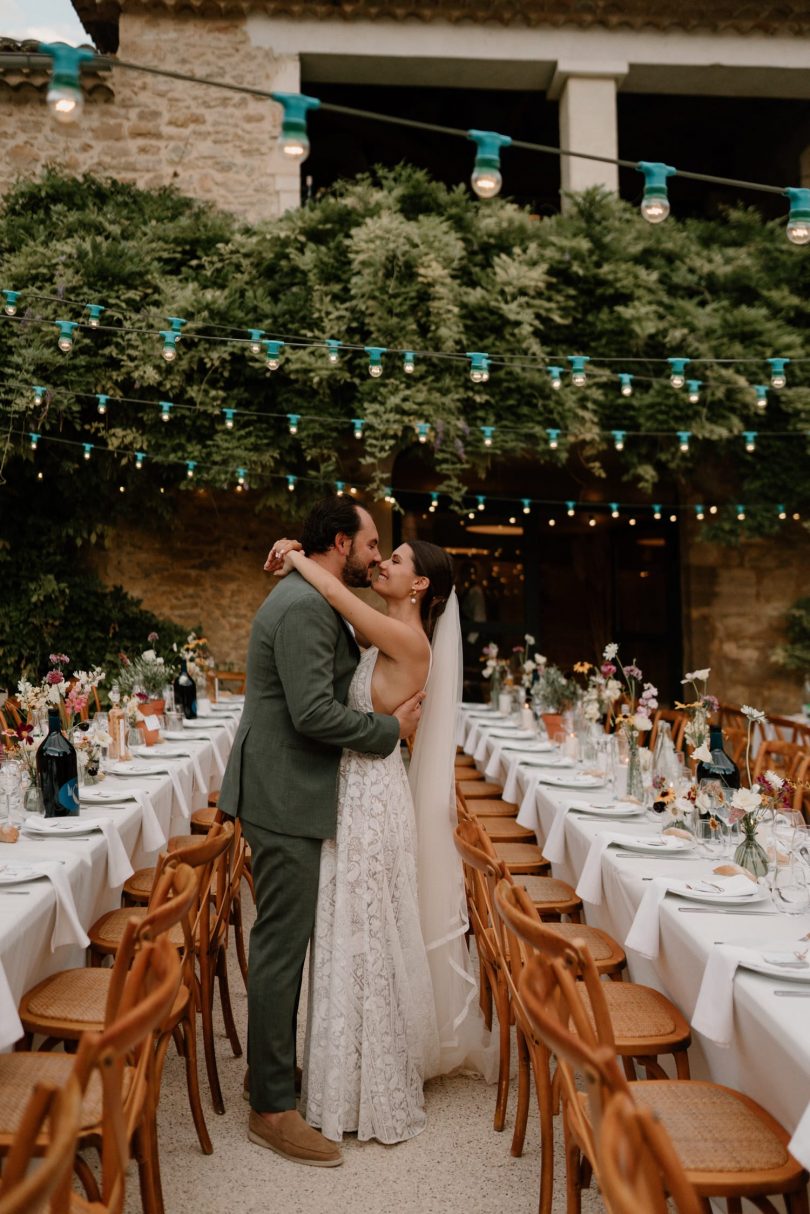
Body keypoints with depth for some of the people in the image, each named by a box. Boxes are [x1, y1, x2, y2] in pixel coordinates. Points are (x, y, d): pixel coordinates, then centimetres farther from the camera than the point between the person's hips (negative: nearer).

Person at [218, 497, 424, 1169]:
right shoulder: (304, 608, -19)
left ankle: (271, 1067, 36)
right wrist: (391, 727, -13)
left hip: (288, 792, 11)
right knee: (282, 947, -1)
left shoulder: (312, 601, 15)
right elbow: (313, 712, -25)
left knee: (284, 942, 20)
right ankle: (273, 1108, 12)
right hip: (285, 798, -11)